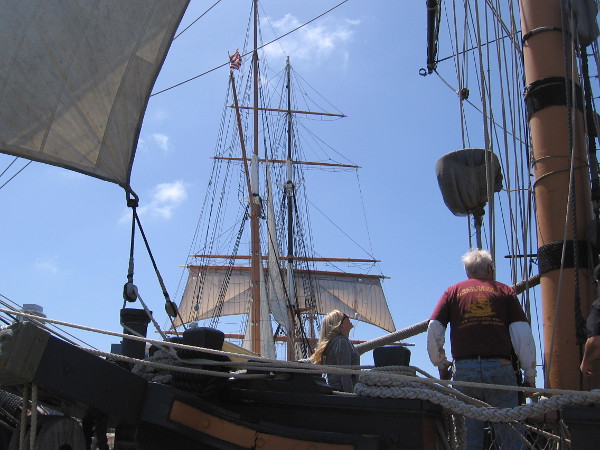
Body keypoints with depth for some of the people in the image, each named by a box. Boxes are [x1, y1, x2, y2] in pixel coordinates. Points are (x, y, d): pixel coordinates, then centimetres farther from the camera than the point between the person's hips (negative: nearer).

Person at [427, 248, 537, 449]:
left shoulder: (453, 292, 14)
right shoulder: (505, 291, 11)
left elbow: (433, 331, 3)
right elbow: (523, 335, 1)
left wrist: (441, 365, 15)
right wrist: (530, 374, 7)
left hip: (464, 370, 1)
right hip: (500, 368, -1)